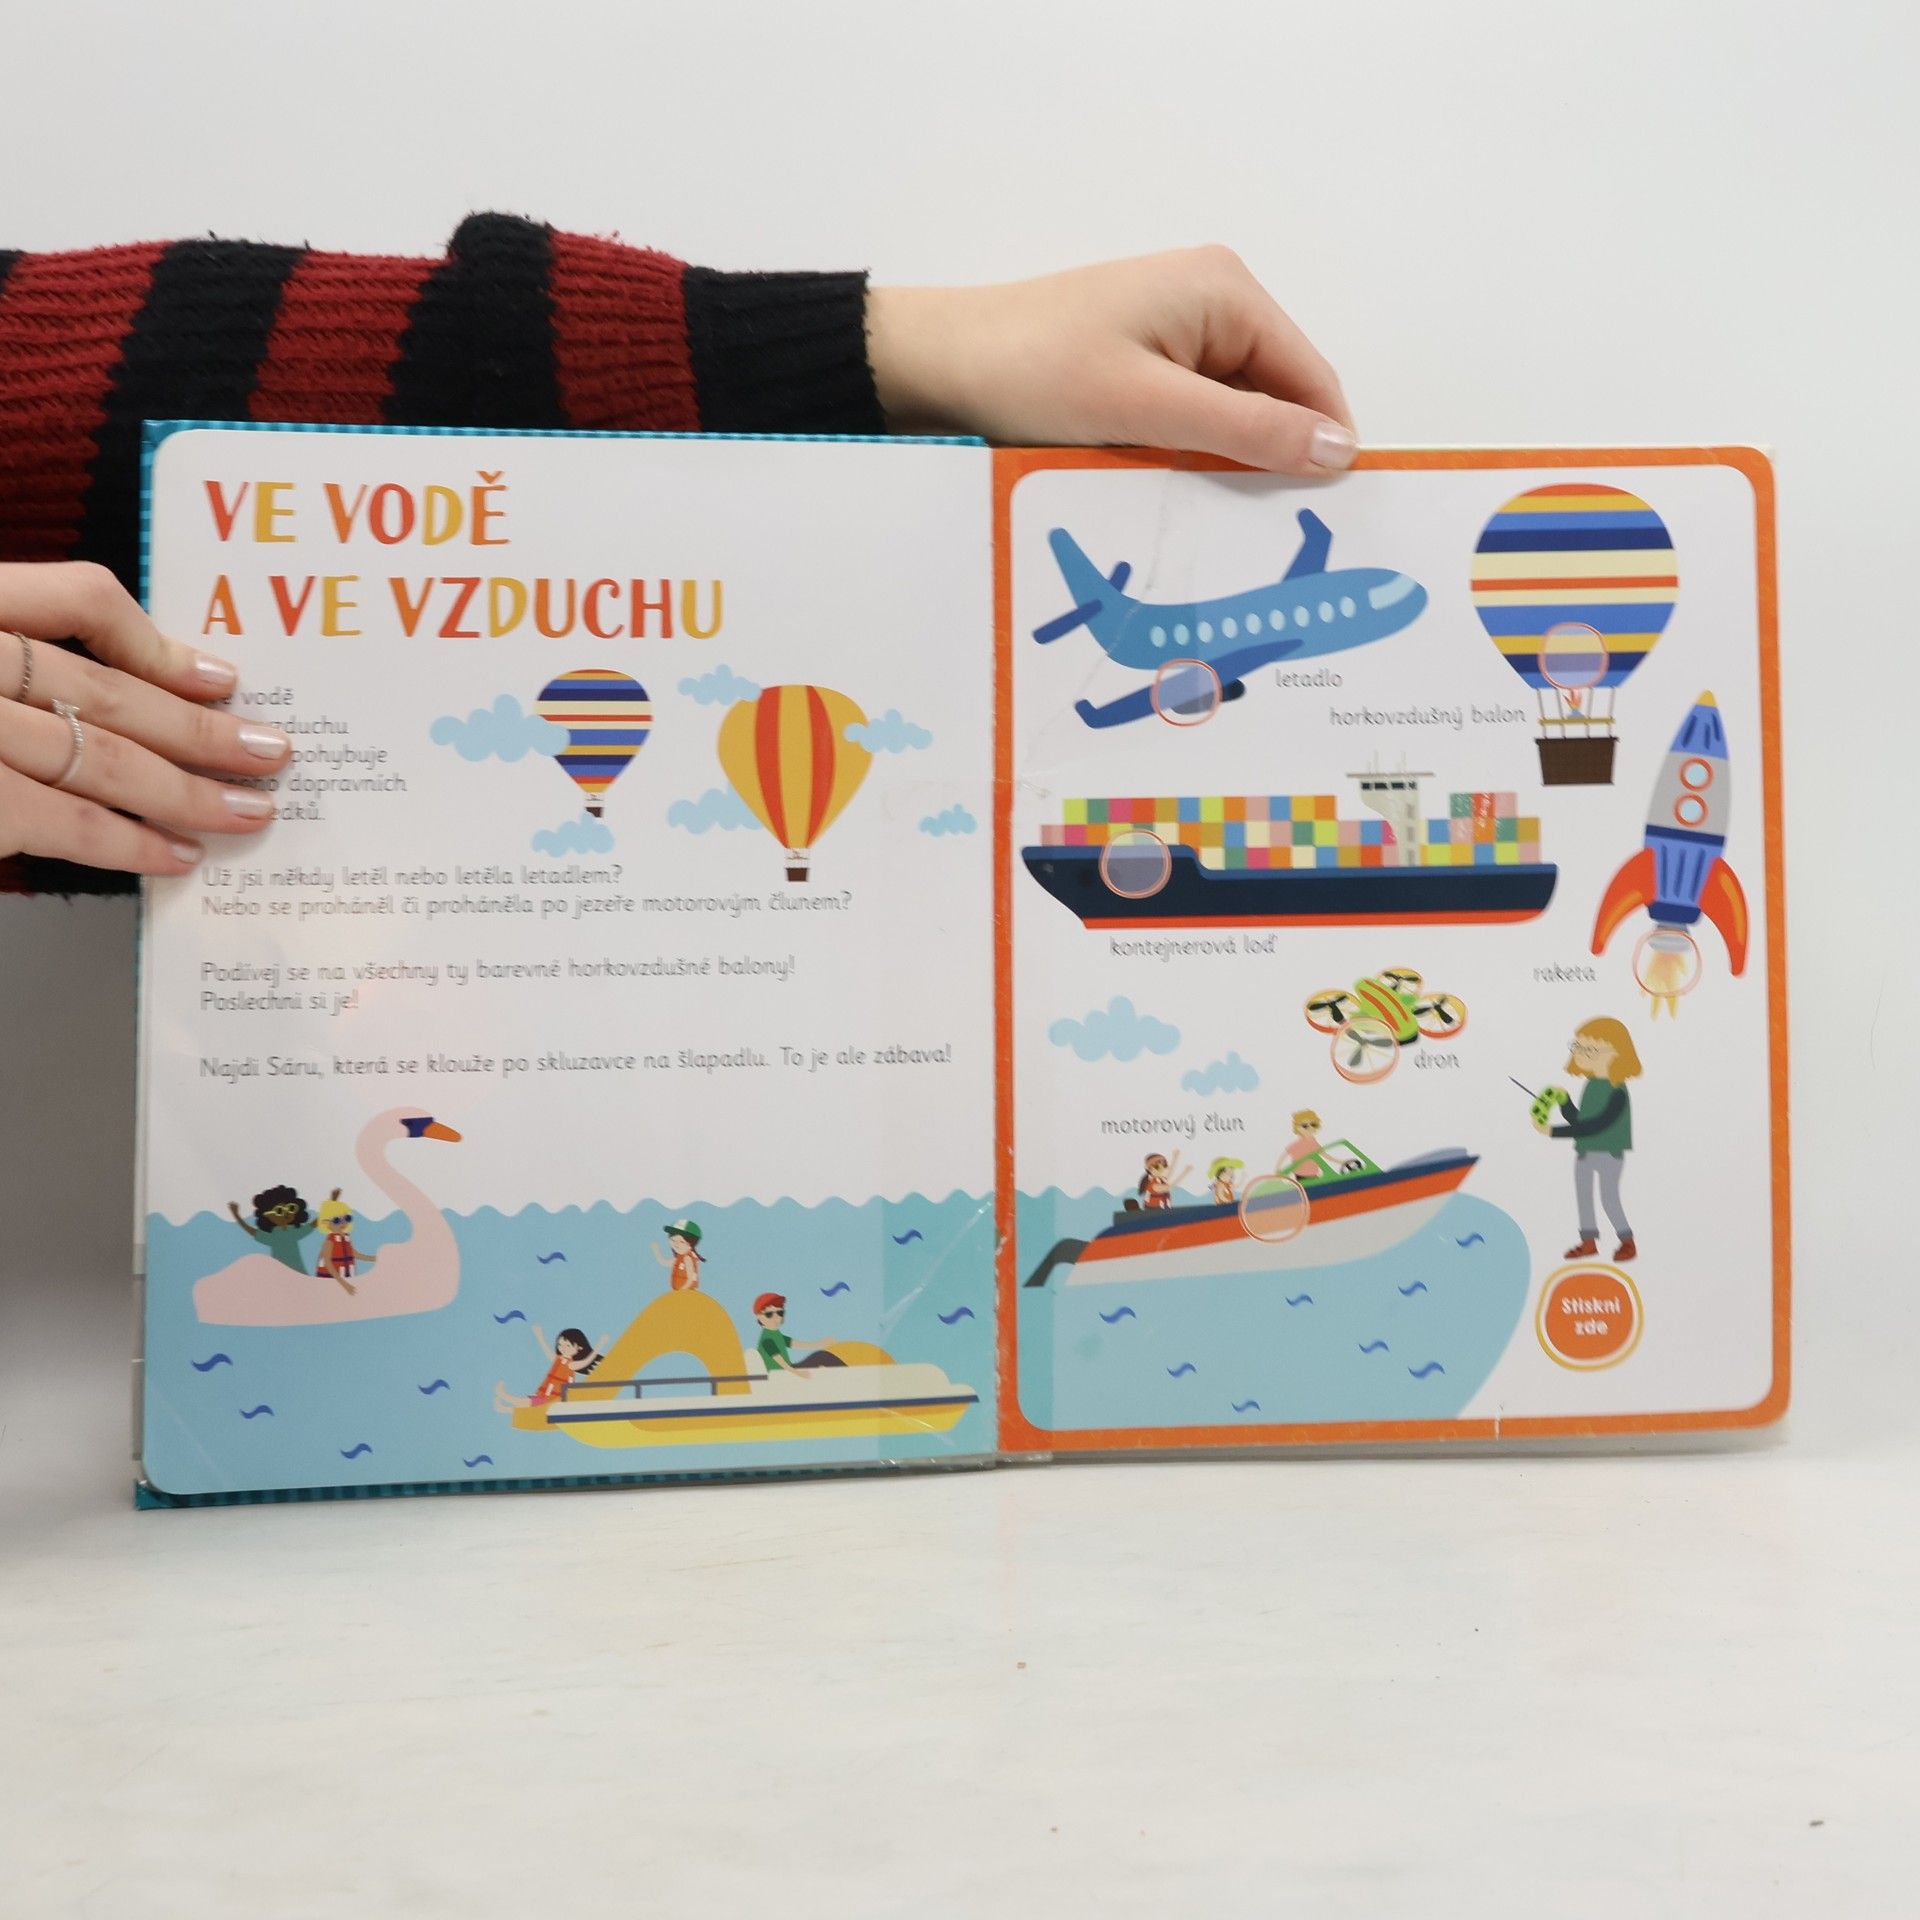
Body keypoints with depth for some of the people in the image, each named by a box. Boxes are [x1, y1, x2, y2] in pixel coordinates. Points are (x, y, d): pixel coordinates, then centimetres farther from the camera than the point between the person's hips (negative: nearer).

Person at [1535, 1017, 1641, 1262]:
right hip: (1585, 1153, 8)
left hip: (1609, 1154, -8)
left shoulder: (1617, 1091, -21)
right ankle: (1588, 1241, 23)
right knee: (1582, 1196, 12)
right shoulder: (1591, 1086, 4)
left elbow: (1597, 1125, -28)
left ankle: (1628, 1242, 14)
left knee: (1609, 1200, -2)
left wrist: (1554, 1132, -31)